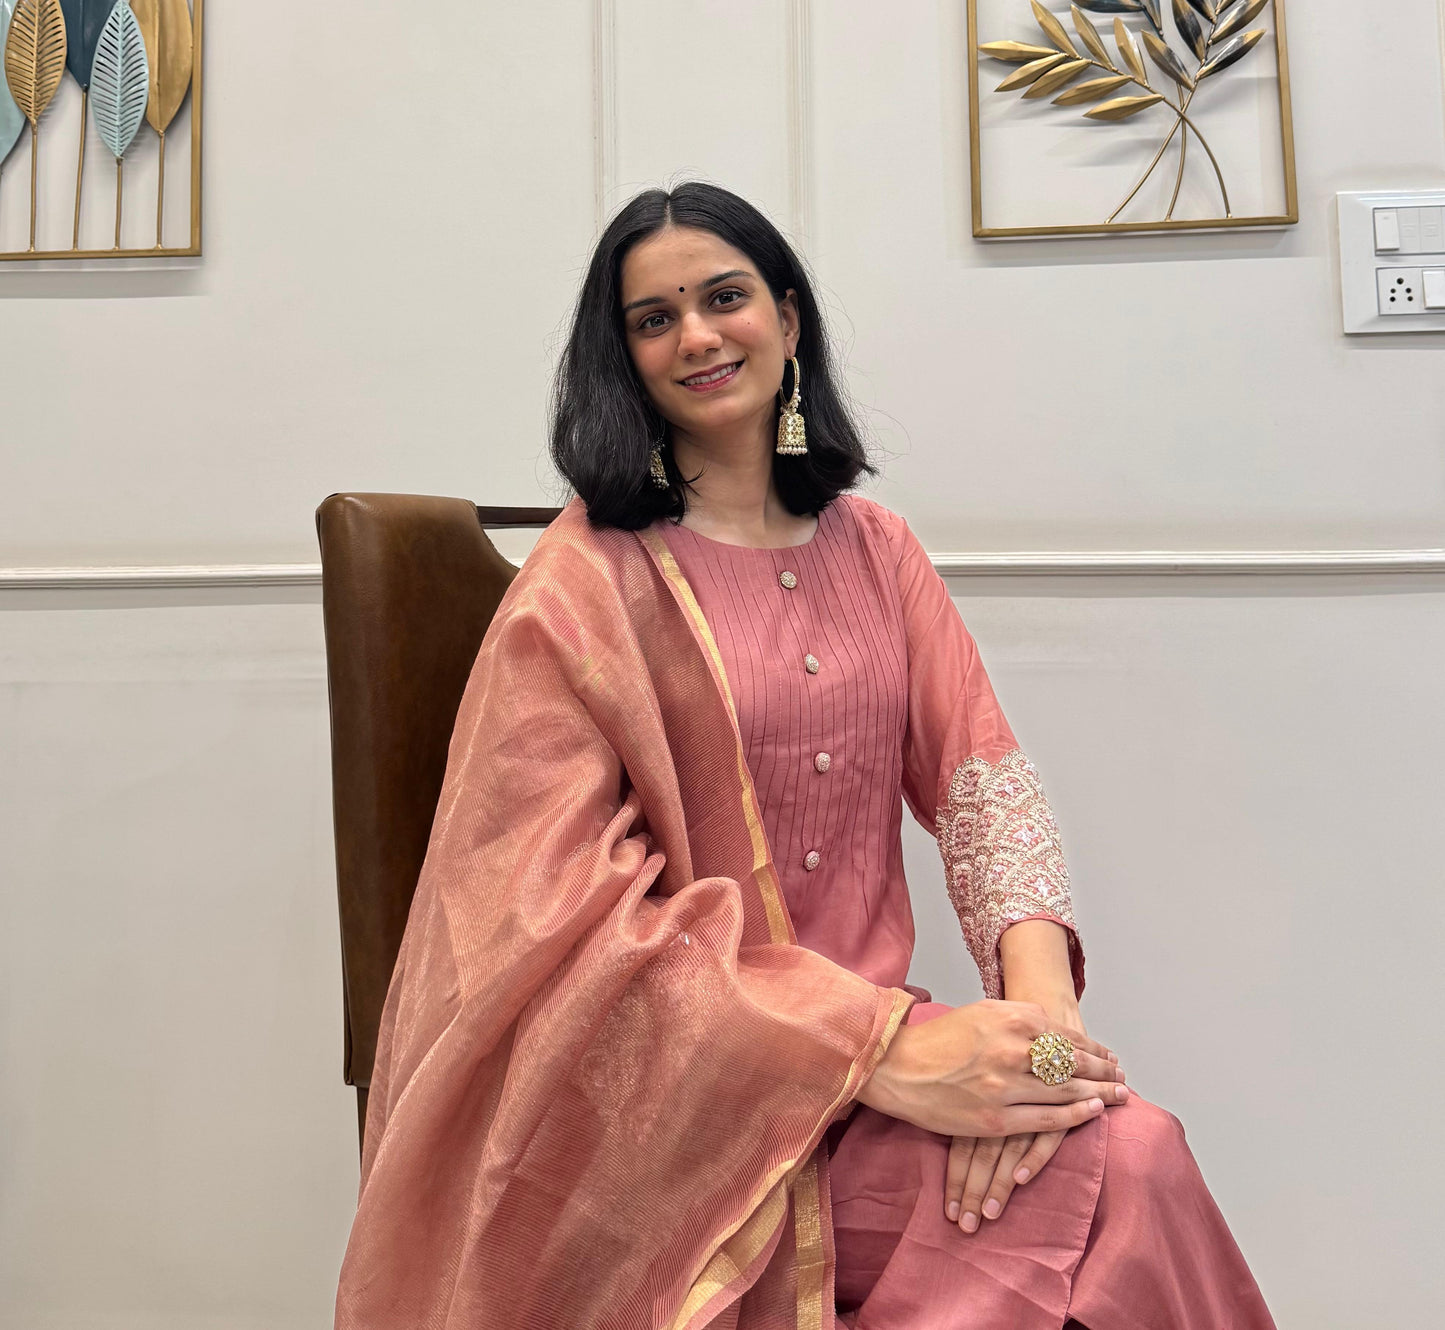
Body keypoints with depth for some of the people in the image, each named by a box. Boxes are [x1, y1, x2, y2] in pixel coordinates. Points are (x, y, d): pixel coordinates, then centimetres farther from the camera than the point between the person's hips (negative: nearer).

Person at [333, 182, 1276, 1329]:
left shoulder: (873, 546, 12)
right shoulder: (584, 580, -5)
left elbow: (982, 771, 2)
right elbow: (567, 910, -14)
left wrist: (1040, 994, -19)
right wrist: (891, 1051, -23)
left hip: (870, 1035, 5)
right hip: (672, 1093, -5)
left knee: (1131, 1147, -23)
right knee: (1121, 1174, -24)